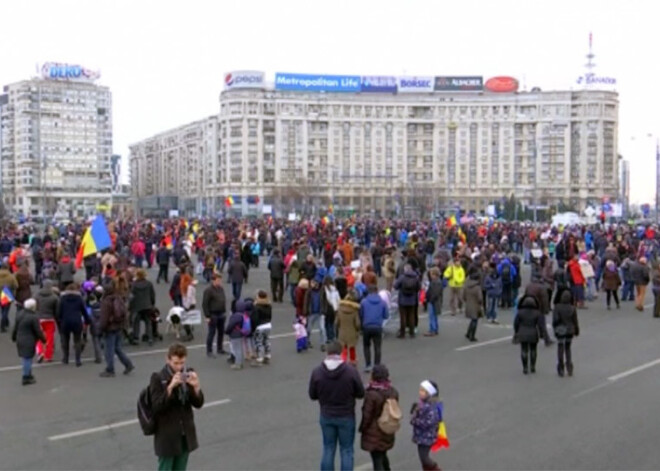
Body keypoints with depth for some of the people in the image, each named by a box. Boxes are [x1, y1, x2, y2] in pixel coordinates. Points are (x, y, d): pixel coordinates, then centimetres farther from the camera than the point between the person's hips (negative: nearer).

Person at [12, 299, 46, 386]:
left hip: (20, 340, 8)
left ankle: (28, 374, 31)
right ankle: (26, 378, 8)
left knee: (24, 358, 18)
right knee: (27, 358, 1)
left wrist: (14, 337, 23)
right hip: (29, 341, -7)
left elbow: (15, 327, 10)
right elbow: (38, 331, -15)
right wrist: (43, 339, -1)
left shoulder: (19, 314, 1)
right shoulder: (33, 317, -21)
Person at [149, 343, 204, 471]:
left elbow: (198, 403, -1)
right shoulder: (158, 378, -13)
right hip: (167, 437, -4)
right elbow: (156, 407, -19)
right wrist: (170, 387, -30)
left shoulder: (188, 374, -1)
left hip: (186, 435, 4)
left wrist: (196, 387, -20)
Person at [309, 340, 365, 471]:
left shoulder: (317, 372, -12)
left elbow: (312, 395, -2)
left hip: (326, 417, 2)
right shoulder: (351, 371, -17)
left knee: (328, 450, 16)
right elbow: (361, 394, -7)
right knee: (346, 451, 11)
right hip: (346, 417, -2)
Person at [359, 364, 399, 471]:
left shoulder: (371, 394, -25)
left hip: (374, 434, -6)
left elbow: (367, 415, -18)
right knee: (383, 456, 26)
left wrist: (362, 429, -2)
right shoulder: (393, 392, -4)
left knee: (377, 460, 3)